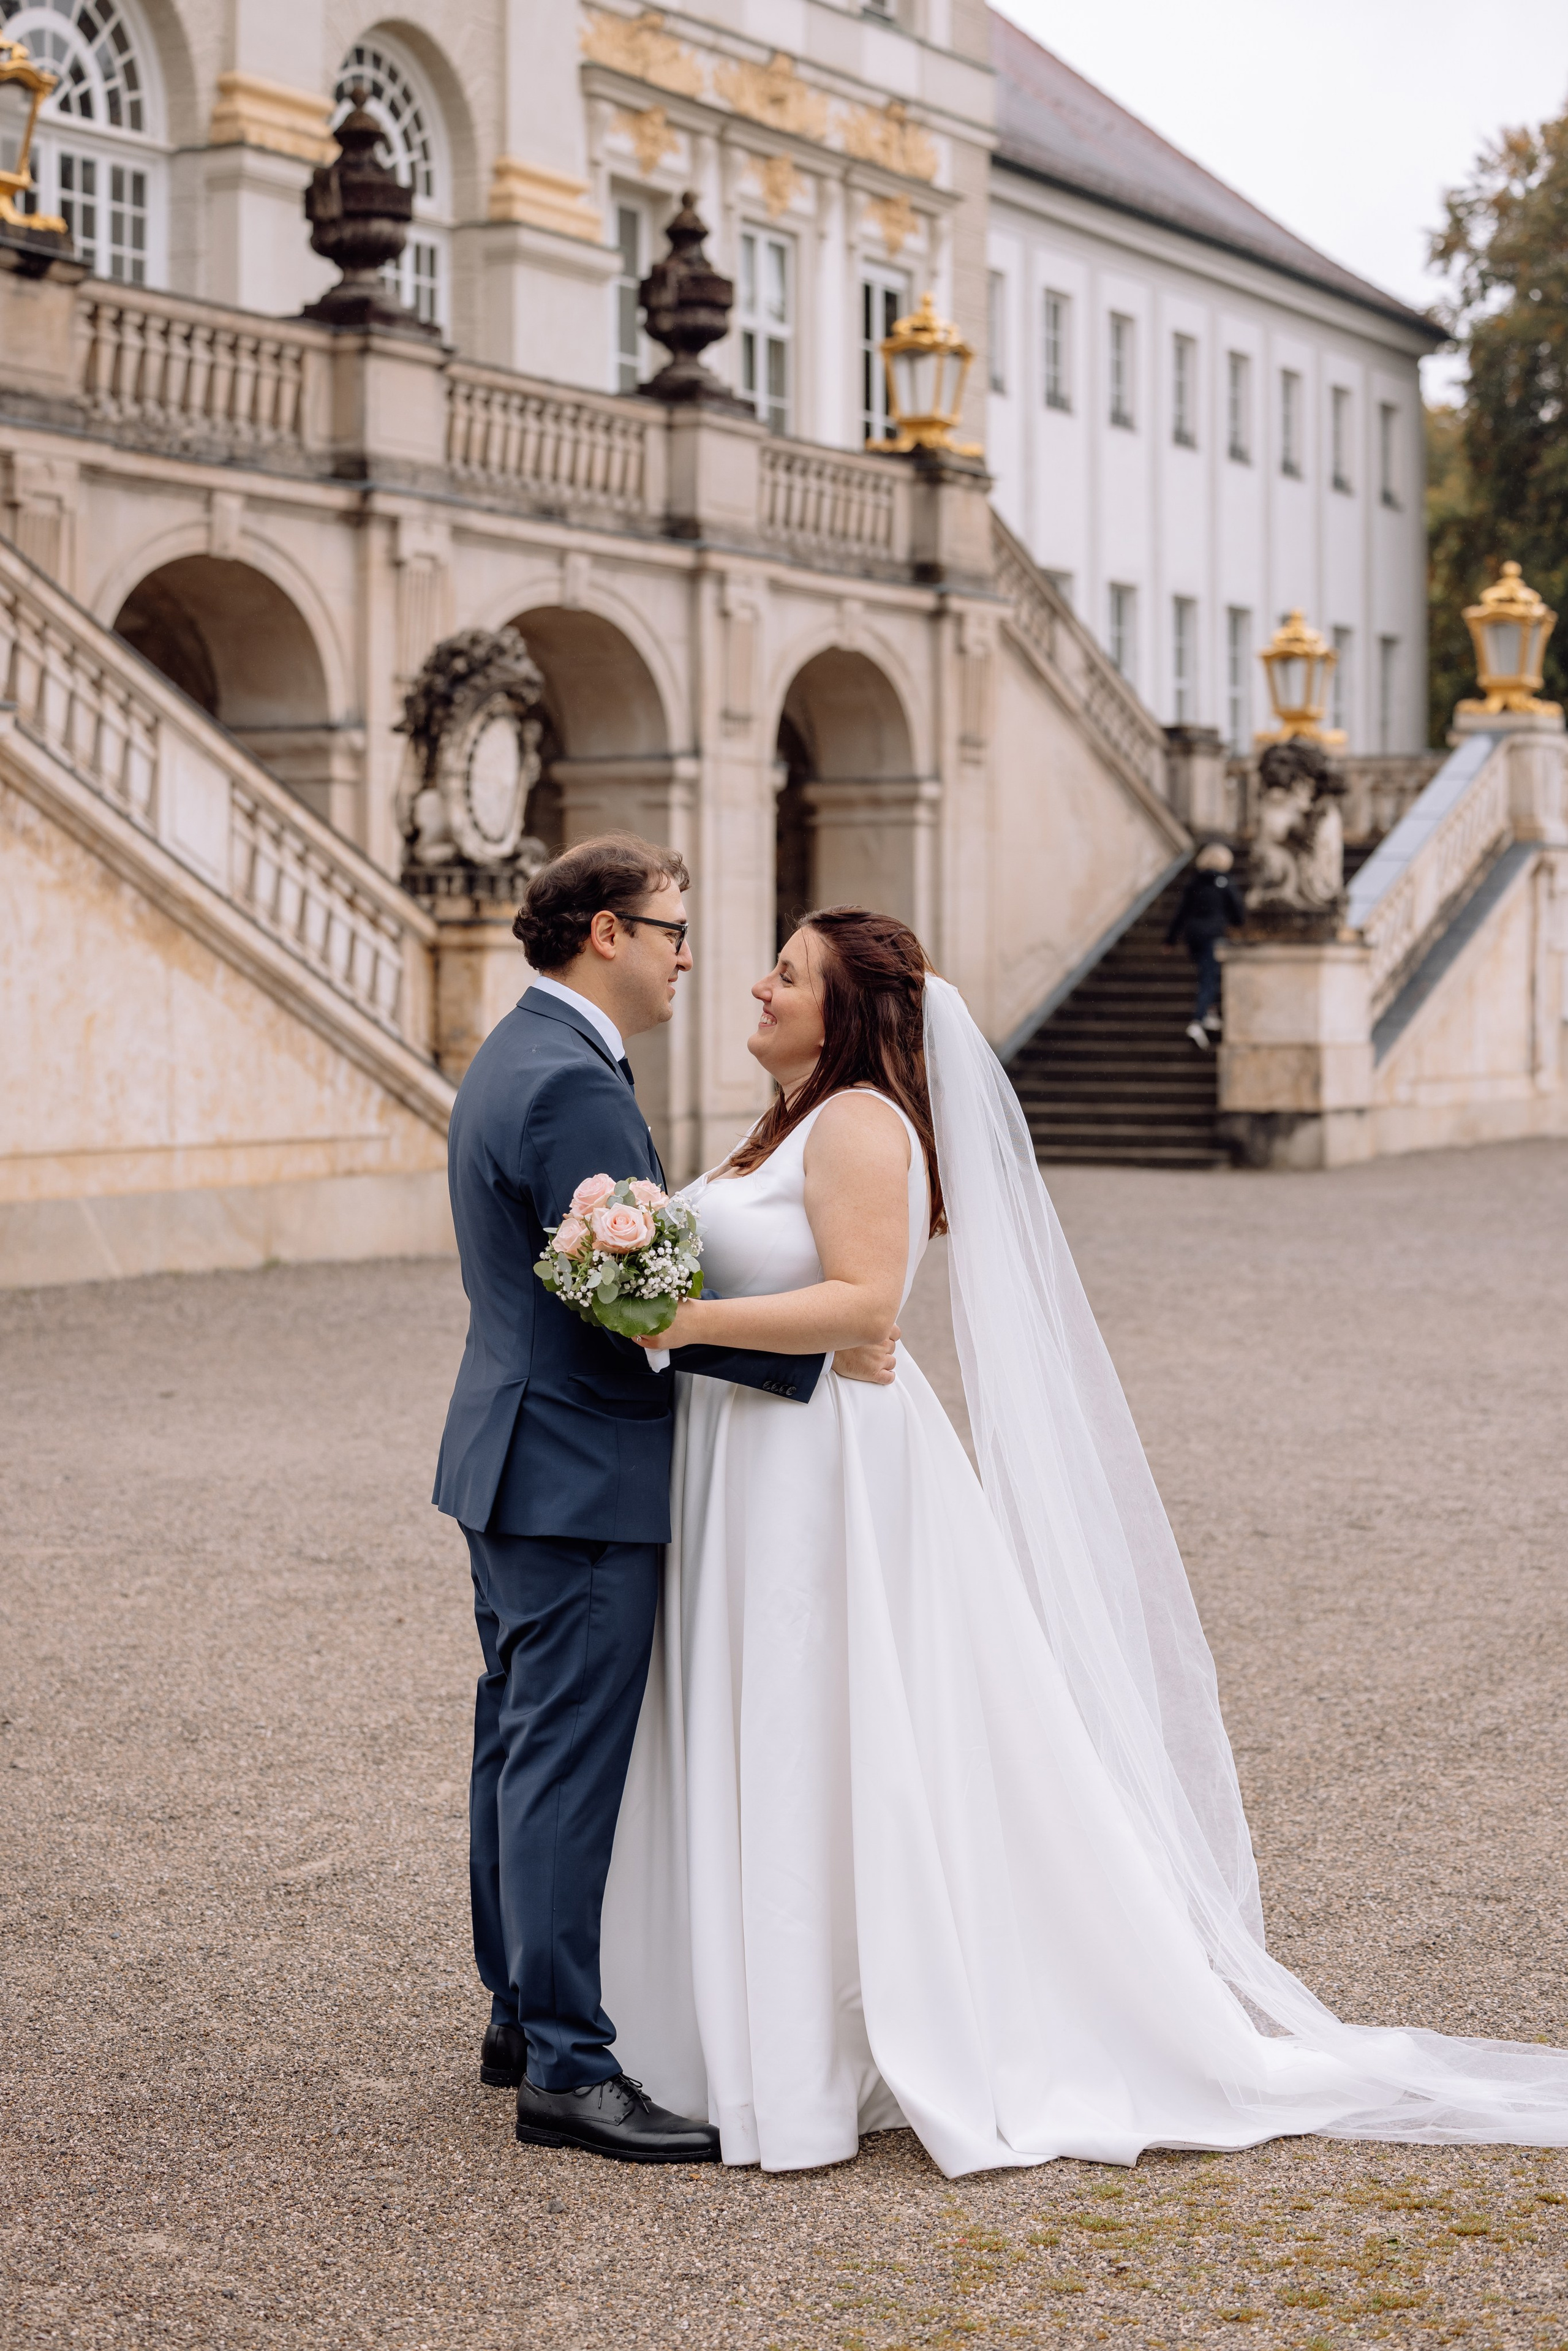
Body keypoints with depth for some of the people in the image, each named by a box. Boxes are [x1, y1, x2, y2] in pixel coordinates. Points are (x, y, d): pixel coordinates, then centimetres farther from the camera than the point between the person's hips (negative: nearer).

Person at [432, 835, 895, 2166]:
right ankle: (566, 2070, -4)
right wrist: (819, 1351, -18)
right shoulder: (574, 1085, -20)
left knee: (523, 1746, 16)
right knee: (569, 1767, -8)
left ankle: (523, 2016, 27)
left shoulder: (519, 1060, 14)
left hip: (518, 1460, 11)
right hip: (581, 1475, -11)